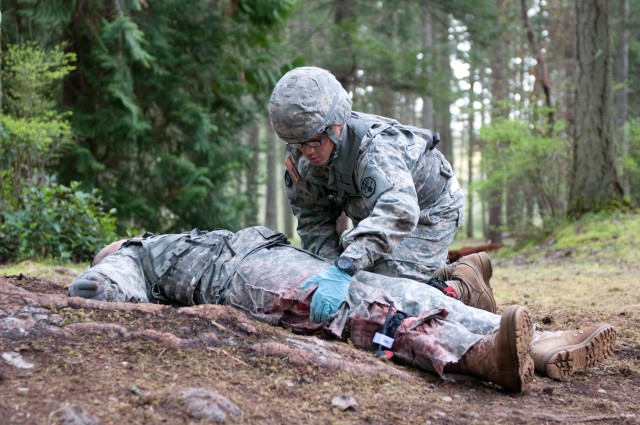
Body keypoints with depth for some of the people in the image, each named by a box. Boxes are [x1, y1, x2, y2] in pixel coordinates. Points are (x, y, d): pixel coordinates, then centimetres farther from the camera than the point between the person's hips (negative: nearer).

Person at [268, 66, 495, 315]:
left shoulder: (375, 148, -41)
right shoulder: (301, 157, -18)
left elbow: (397, 210, -58)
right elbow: (313, 219, -12)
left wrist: (348, 263, -71)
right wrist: (330, 265, -31)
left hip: (429, 212, -8)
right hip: (373, 212, 8)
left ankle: (465, 288, 5)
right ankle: (445, 274, 28)